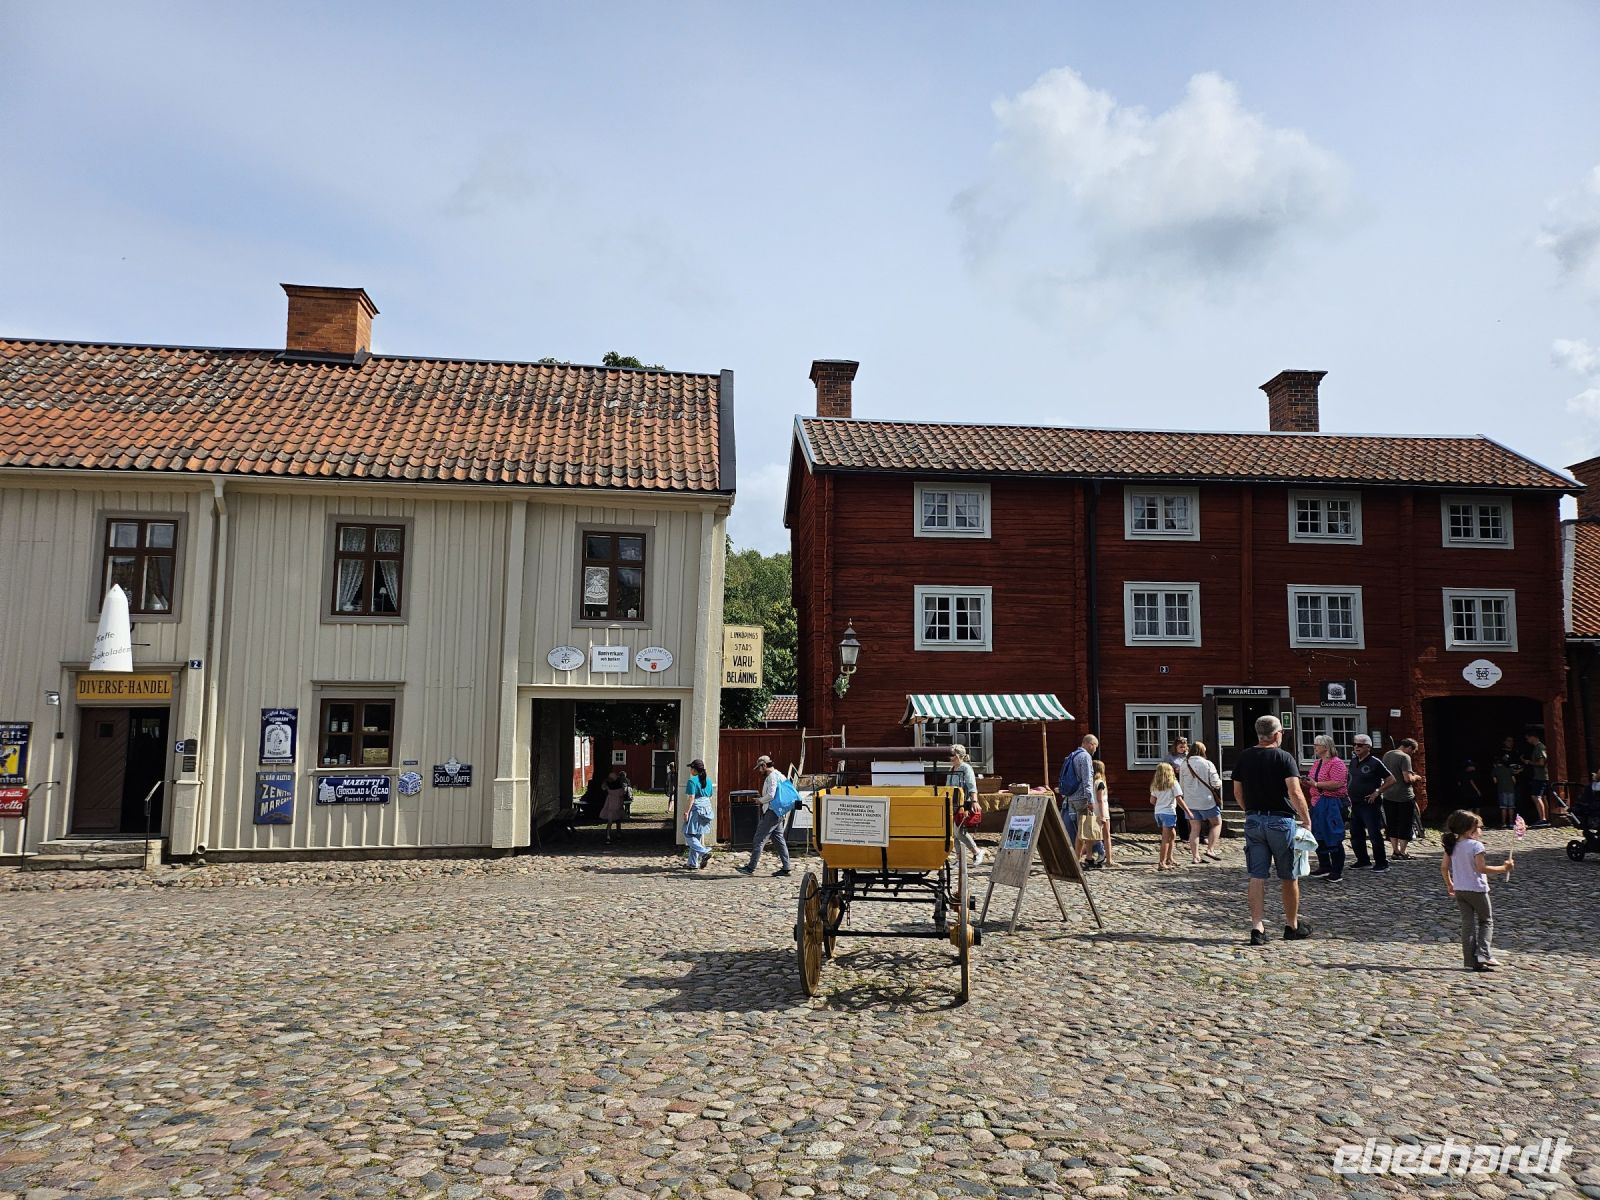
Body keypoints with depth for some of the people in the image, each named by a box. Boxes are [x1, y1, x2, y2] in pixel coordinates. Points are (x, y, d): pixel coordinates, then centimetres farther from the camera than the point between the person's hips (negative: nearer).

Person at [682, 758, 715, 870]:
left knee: (688, 834, 0)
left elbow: (692, 798, -15)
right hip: (707, 808, 8)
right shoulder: (708, 780, 12)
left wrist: (687, 812, -14)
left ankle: (704, 852, -17)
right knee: (699, 835, 11)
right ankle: (693, 863, 13)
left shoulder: (692, 781, -10)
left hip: (696, 809, -8)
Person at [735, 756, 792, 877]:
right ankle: (785, 868, 9)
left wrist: (760, 800, -7)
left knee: (760, 839, -7)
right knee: (780, 838, 9)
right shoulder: (779, 775, 18)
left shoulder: (772, 777, -13)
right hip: (778, 812, 10)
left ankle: (751, 867, -6)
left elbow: (770, 795, -22)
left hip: (772, 812, -10)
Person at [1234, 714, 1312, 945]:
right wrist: (1307, 820, -10)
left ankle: (1257, 928, -2)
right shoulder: (1284, 757, -8)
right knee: (1288, 877, 11)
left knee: (1257, 876, 3)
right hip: (1280, 820, -4)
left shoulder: (1243, 758, 5)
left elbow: (1237, 793, 10)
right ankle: (1292, 926, 23)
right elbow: (1294, 792, -17)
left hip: (1253, 820, 4)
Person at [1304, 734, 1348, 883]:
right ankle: (1324, 867, 25)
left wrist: (1316, 784, -21)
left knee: (1333, 838, -4)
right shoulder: (1316, 763, 16)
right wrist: (1308, 782, 5)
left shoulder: (1336, 763, -13)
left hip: (1332, 804, -9)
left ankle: (1337, 873, 4)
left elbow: (1337, 783, -24)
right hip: (1317, 803, 9)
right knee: (1318, 837, 13)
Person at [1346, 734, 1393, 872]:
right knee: (1356, 834, 12)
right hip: (1355, 804, 7)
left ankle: (1382, 863, 5)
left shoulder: (1375, 762, -11)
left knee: (1374, 834, -4)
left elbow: (1391, 779, -10)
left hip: (1369, 804, -7)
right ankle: (1363, 861, 24)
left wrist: (1377, 792, -14)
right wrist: (1349, 797, 11)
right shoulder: (1353, 761, 8)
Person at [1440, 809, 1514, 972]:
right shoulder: (1476, 845, -15)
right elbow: (1481, 868, -21)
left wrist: (1449, 884, 19)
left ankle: (1470, 960, 7)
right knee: (1486, 921, 11)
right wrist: (1503, 868, -13)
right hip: (1476, 889, -6)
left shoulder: (1452, 845, 5)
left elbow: (1443, 867, 6)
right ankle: (1483, 956, 1)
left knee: (1468, 923, 9)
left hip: (1459, 890, 6)